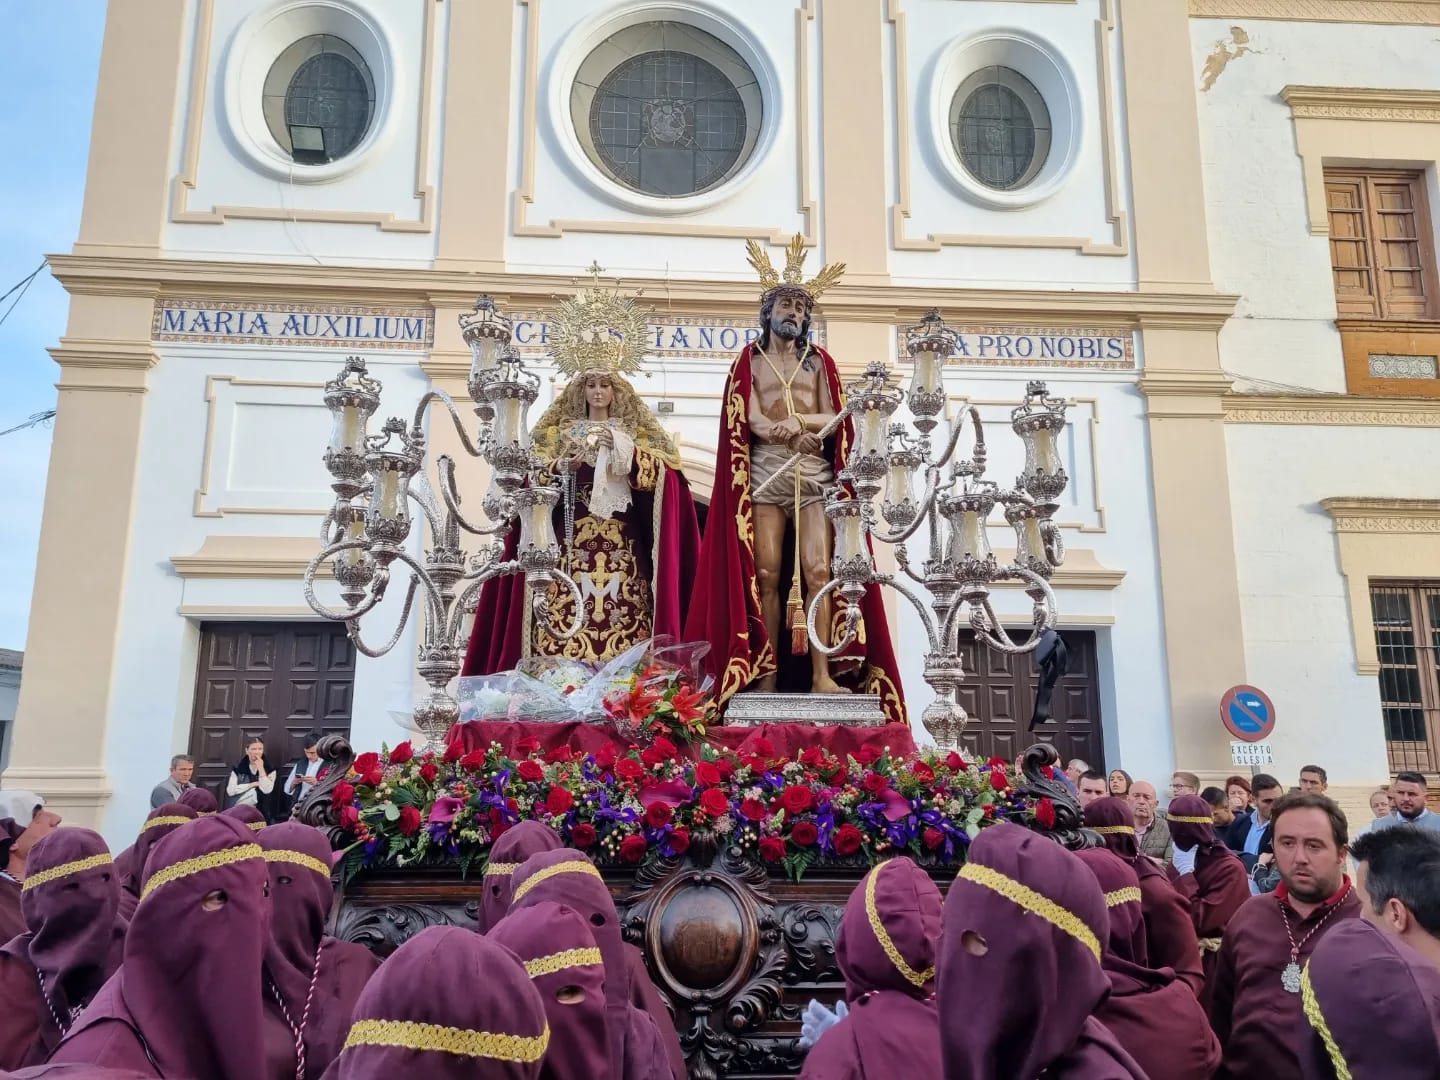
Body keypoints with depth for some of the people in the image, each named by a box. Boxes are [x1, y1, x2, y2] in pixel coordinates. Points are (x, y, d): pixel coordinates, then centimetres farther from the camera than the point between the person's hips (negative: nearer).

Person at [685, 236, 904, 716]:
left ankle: (822, 673, -12)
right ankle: (766, 673, -4)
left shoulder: (819, 361, 18)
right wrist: (792, 431, -17)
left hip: (814, 473, 1)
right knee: (765, 574, -6)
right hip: (765, 471, -1)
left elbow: (832, 420, 7)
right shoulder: (750, 360, 14)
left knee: (817, 569, -10)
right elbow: (748, 418, -1)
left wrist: (798, 420, -12)